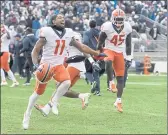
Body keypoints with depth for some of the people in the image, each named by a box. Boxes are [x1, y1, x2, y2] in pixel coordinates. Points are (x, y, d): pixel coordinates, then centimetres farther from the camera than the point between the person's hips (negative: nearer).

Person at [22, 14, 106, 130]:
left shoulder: (68, 34, 1)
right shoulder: (47, 33, -13)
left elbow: (81, 47, 10)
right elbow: (36, 50, -11)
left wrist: (97, 54, 9)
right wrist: (36, 64, -24)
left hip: (59, 66, 4)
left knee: (67, 82, -26)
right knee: (38, 92, 3)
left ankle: (52, 103, -6)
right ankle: (27, 115, 22)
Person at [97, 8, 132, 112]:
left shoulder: (127, 28, -4)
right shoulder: (107, 27, -15)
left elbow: (128, 43, 9)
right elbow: (100, 42, -7)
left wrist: (129, 56, 9)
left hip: (120, 53, 3)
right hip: (108, 50, -3)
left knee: (121, 78, 2)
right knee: (109, 61, -41)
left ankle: (118, 101, 10)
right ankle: (111, 83, -26)